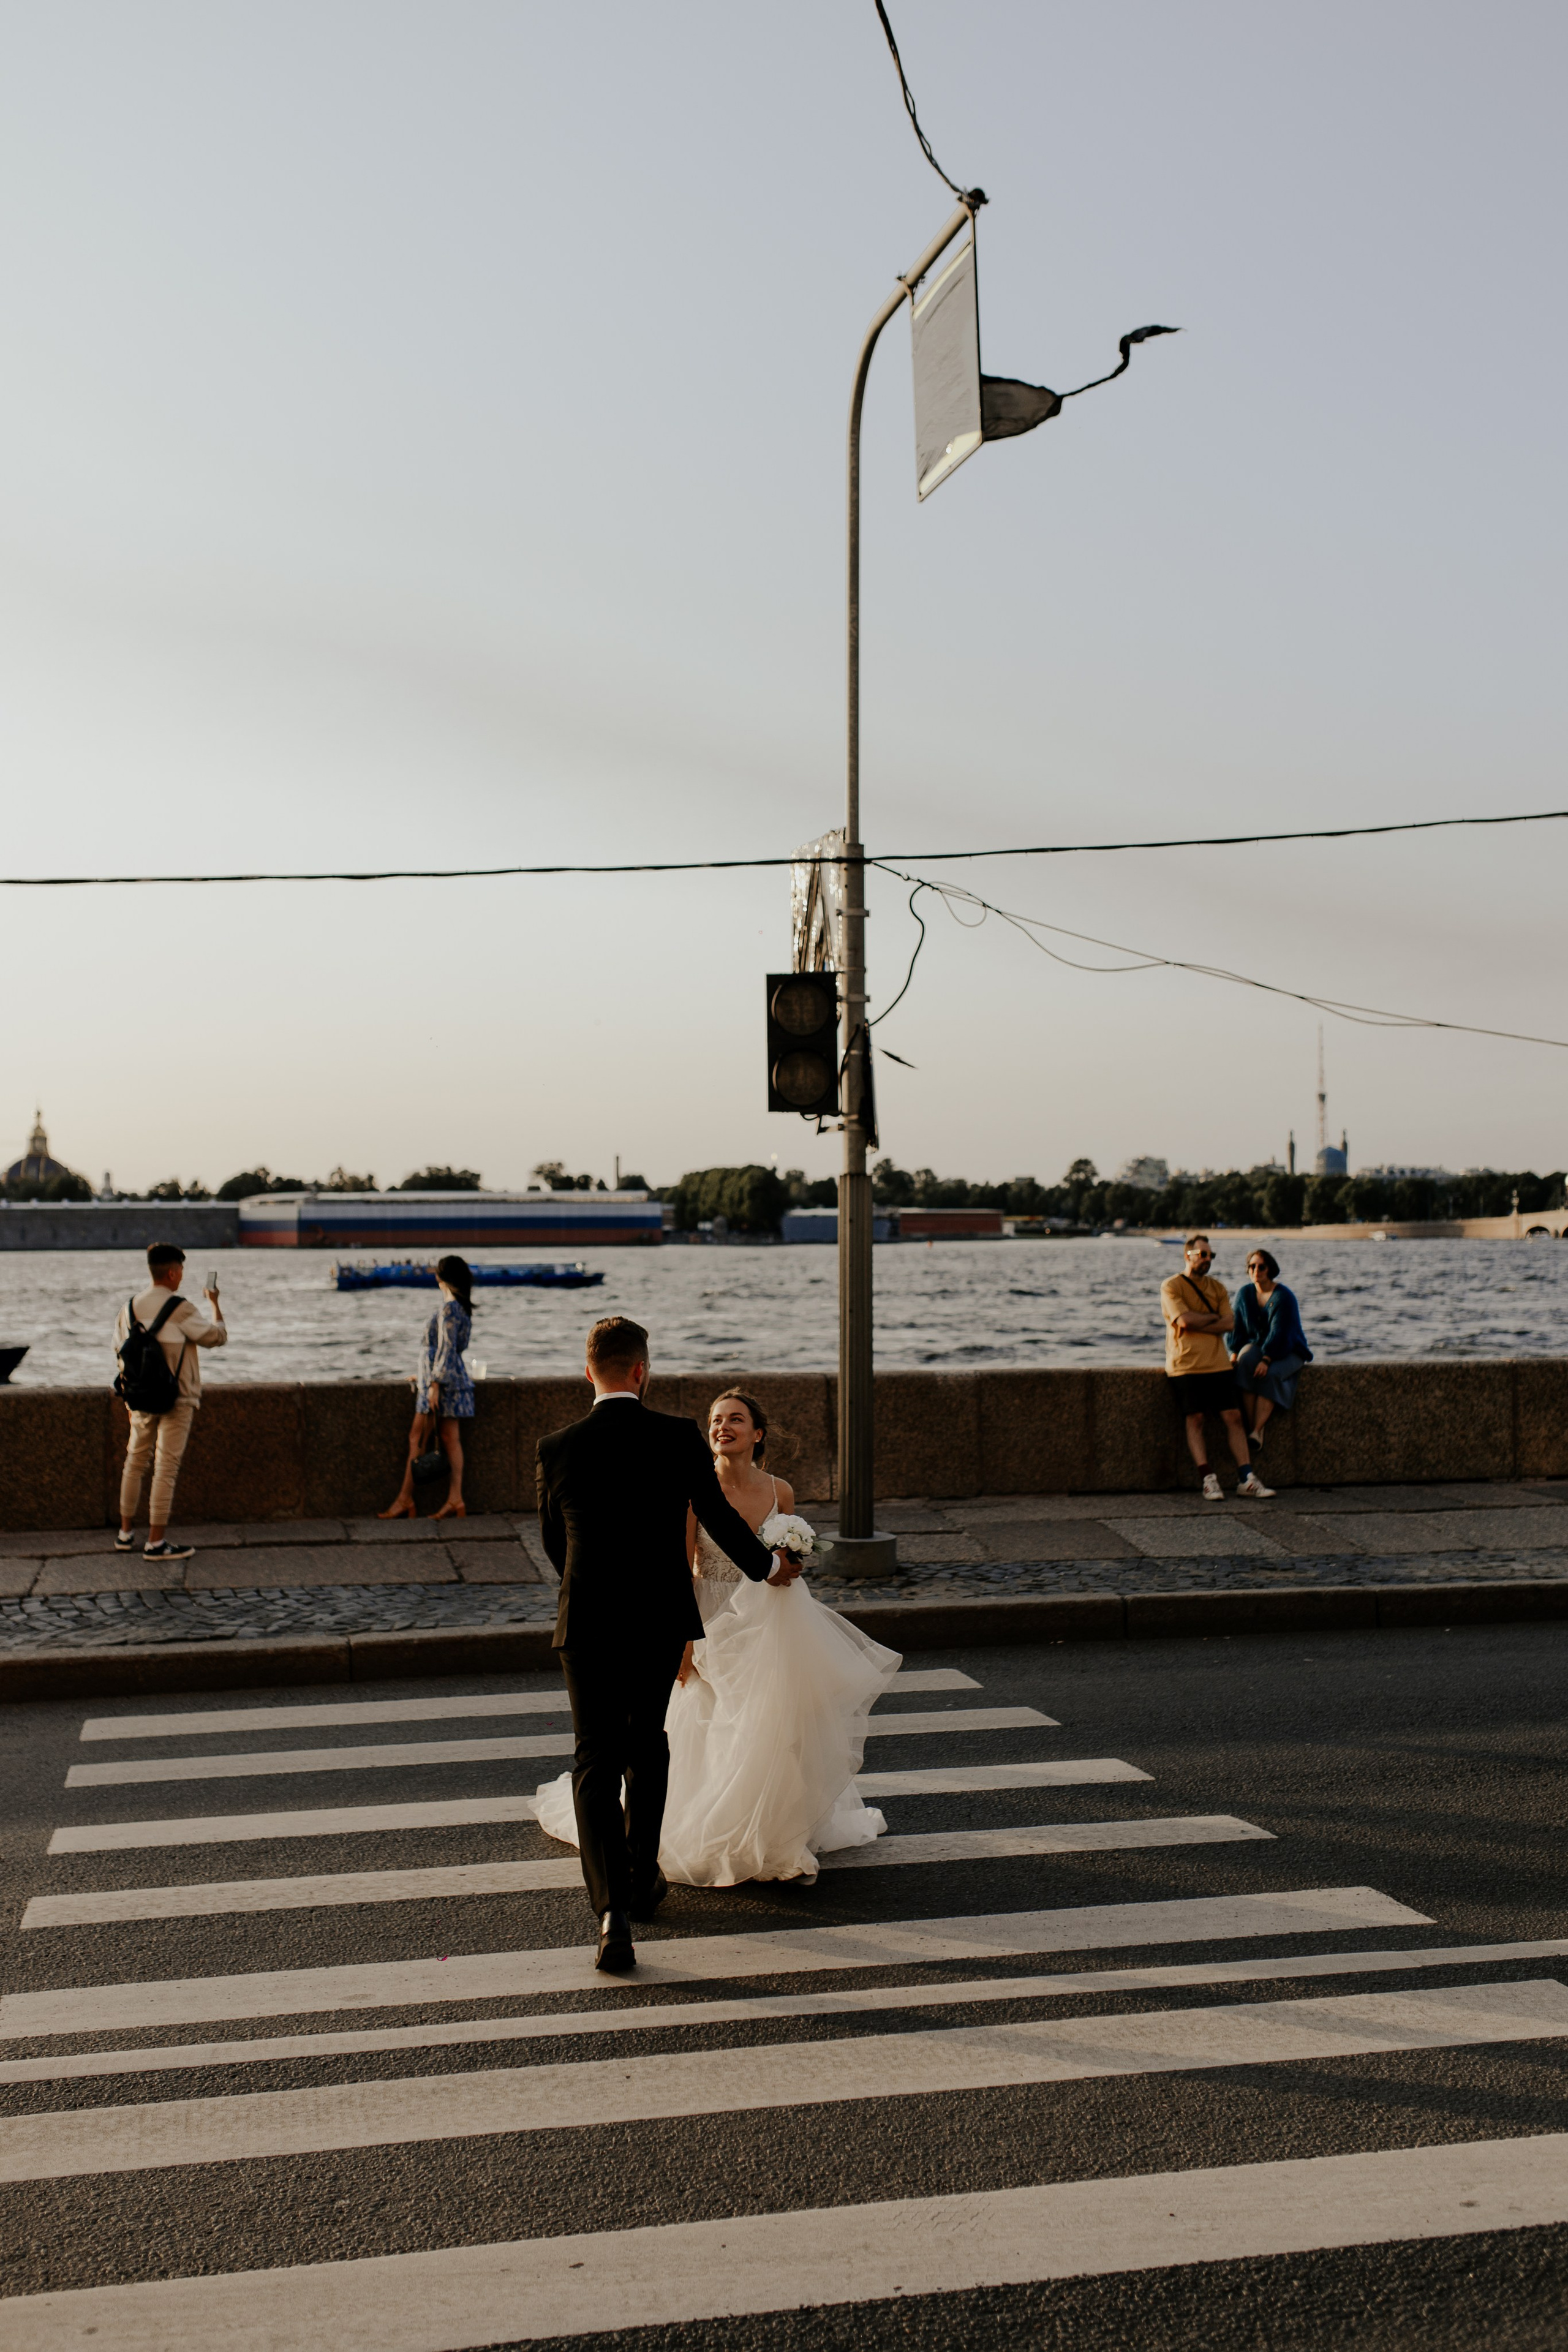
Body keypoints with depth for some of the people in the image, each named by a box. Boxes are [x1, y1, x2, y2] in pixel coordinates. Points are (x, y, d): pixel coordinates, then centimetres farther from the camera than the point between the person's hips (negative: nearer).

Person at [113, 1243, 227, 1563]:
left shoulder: (130, 1308, 4)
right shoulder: (181, 1309, -14)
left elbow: (121, 1352, 13)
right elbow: (217, 1336, -5)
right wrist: (214, 1303, 10)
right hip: (177, 1401, -6)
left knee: (135, 1462, 16)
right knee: (166, 1468, -2)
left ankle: (126, 1533, 24)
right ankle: (156, 1543, 0)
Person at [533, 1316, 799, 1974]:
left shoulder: (557, 1448, -6)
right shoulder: (679, 1438, -9)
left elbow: (552, 1540, 8)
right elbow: (719, 1519, 1)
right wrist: (768, 1567, 20)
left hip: (587, 1624, -1)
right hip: (661, 1622, 1)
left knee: (596, 1762, 3)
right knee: (647, 1746, 22)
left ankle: (611, 1910, -12)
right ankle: (642, 1880, 36)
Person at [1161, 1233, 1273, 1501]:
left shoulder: (1218, 1288, 16)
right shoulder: (1171, 1286, 0)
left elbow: (1228, 1324, 2)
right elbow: (1185, 1319, -14)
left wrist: (1196, 1324, -10)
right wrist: (1213, 1317, 0)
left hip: (1218, 1363, 5)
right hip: (1186, 1364, -5)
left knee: (1234, 1416, -3)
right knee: (1195, 1419, -11)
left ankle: (1246, 1479, -4)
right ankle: (1208, 1480, -11)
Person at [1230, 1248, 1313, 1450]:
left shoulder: (1284, 1297, -14)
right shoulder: (1244, 1293, 3)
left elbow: (1279, 1334, -22)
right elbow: (1238, 1326, 4)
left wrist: (1267, 1360, -32)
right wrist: (1235, 1352, -11)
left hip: (1286, 1351, -3)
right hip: (1256, 1344, 3)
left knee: (1269, 1375, -34)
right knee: (1246, 1362, -32)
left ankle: (1257, 1431, -37)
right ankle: (1251, 1425, -35)